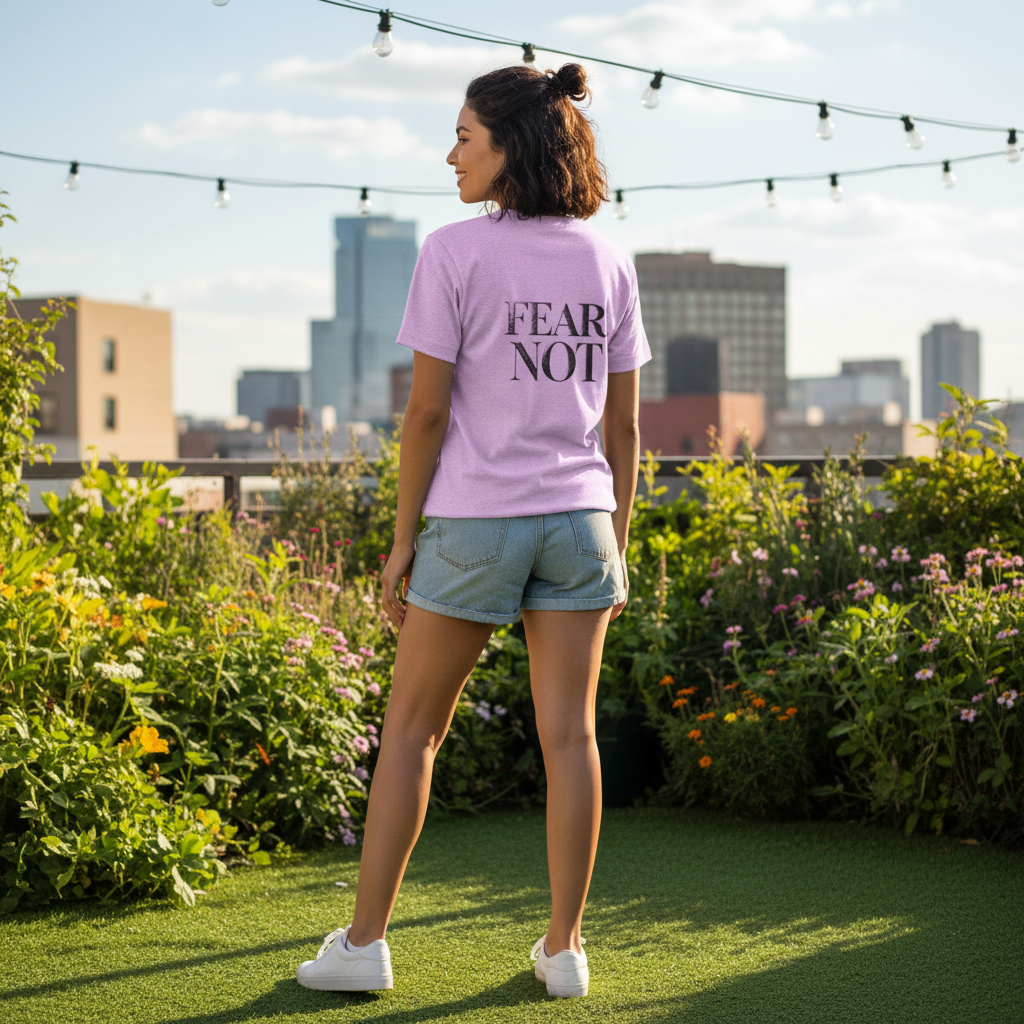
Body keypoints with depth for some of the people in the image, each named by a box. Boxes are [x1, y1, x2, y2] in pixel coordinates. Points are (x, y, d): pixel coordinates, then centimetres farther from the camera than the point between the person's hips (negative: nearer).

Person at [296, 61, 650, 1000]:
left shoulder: (454, 254, -9)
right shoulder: (608, 263, 5)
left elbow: (426, 410, -10)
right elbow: (623, 424, 7)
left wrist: (403, 538, -2)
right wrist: (616, 544, 13)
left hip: (473, 524, -3)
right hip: (576, 518, 4)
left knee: (412, 728, 8)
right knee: (568, 734, 5)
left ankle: (364, 943, 11)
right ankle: (564, 947, 10)